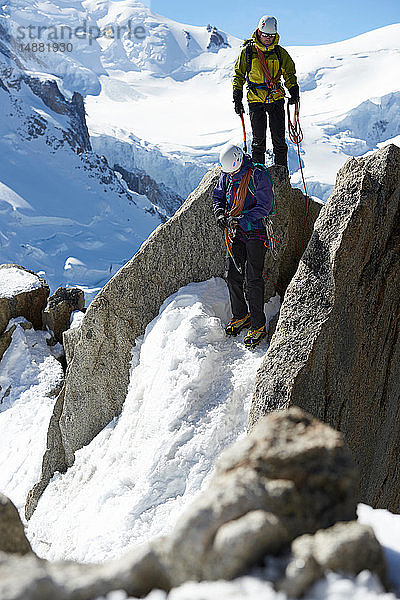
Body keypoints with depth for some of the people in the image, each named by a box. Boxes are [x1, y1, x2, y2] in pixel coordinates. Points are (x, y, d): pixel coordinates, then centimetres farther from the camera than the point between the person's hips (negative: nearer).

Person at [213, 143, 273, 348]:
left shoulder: (258, 175, -15)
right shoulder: (226, 177, 4)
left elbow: (264, 206, -16)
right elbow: (218, 196, 17)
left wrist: (240, 219, -23)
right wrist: (220, 213, -5)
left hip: (256, 232, -6)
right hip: (236, 233, 6)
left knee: (253, 279, -8)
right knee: (233, 276, 8)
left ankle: (258, 325, 1)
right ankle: (240, 315, 26)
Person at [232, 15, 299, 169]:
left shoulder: (279, 52, 3)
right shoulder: (248, 51, -1)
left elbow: (289, 72, 16)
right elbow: (239, 74, 8)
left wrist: (294, 91, -1)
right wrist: (237, 98, 1)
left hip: (276, 99, 1)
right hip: (256, 100, -1)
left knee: (279, 139, 2)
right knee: (259, 140, 1)